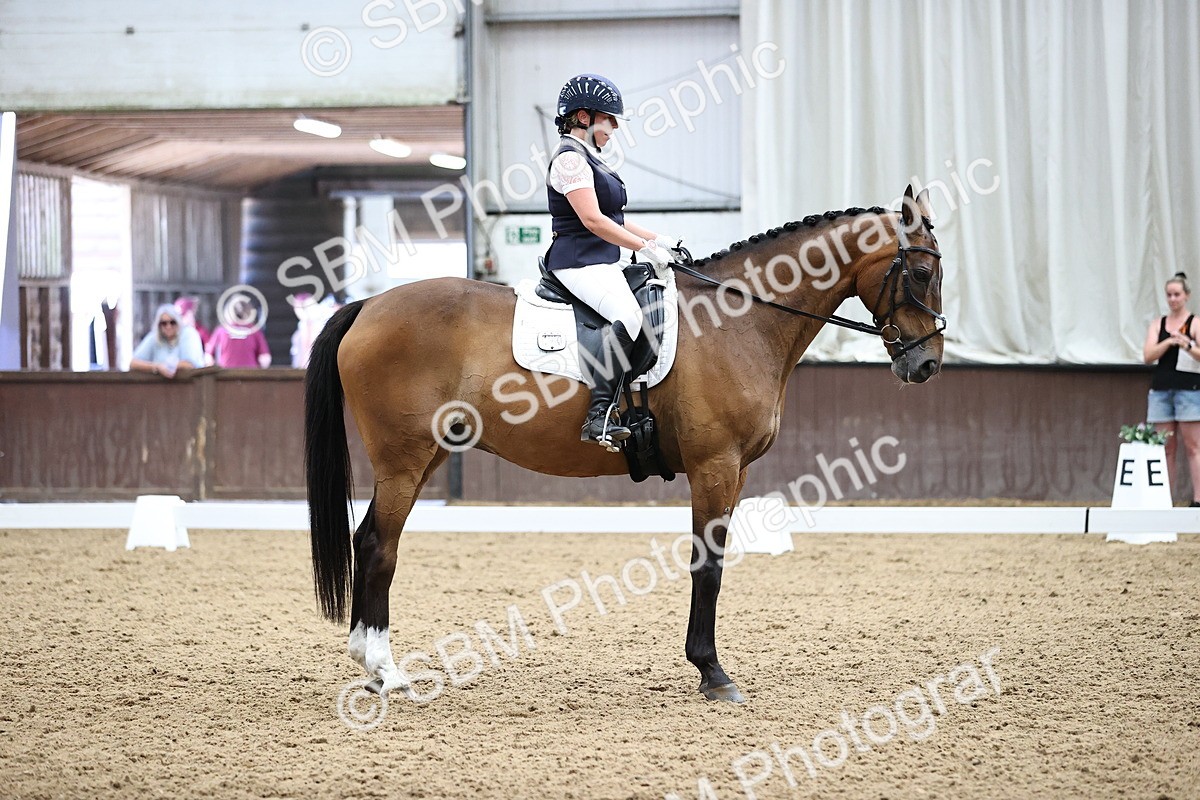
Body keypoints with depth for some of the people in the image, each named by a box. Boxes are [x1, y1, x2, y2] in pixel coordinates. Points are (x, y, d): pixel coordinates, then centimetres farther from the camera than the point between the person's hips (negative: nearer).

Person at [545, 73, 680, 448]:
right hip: (579, 263, -11)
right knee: (629, 315, -32)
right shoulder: (571, 158, -11)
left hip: (603, 263, 11)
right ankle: (599, 416, -38)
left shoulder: (590, 160, 22)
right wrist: (646, 248, -18)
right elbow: (593, 220, -20)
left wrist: (660, 240, 16)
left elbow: (612, 220, 26)